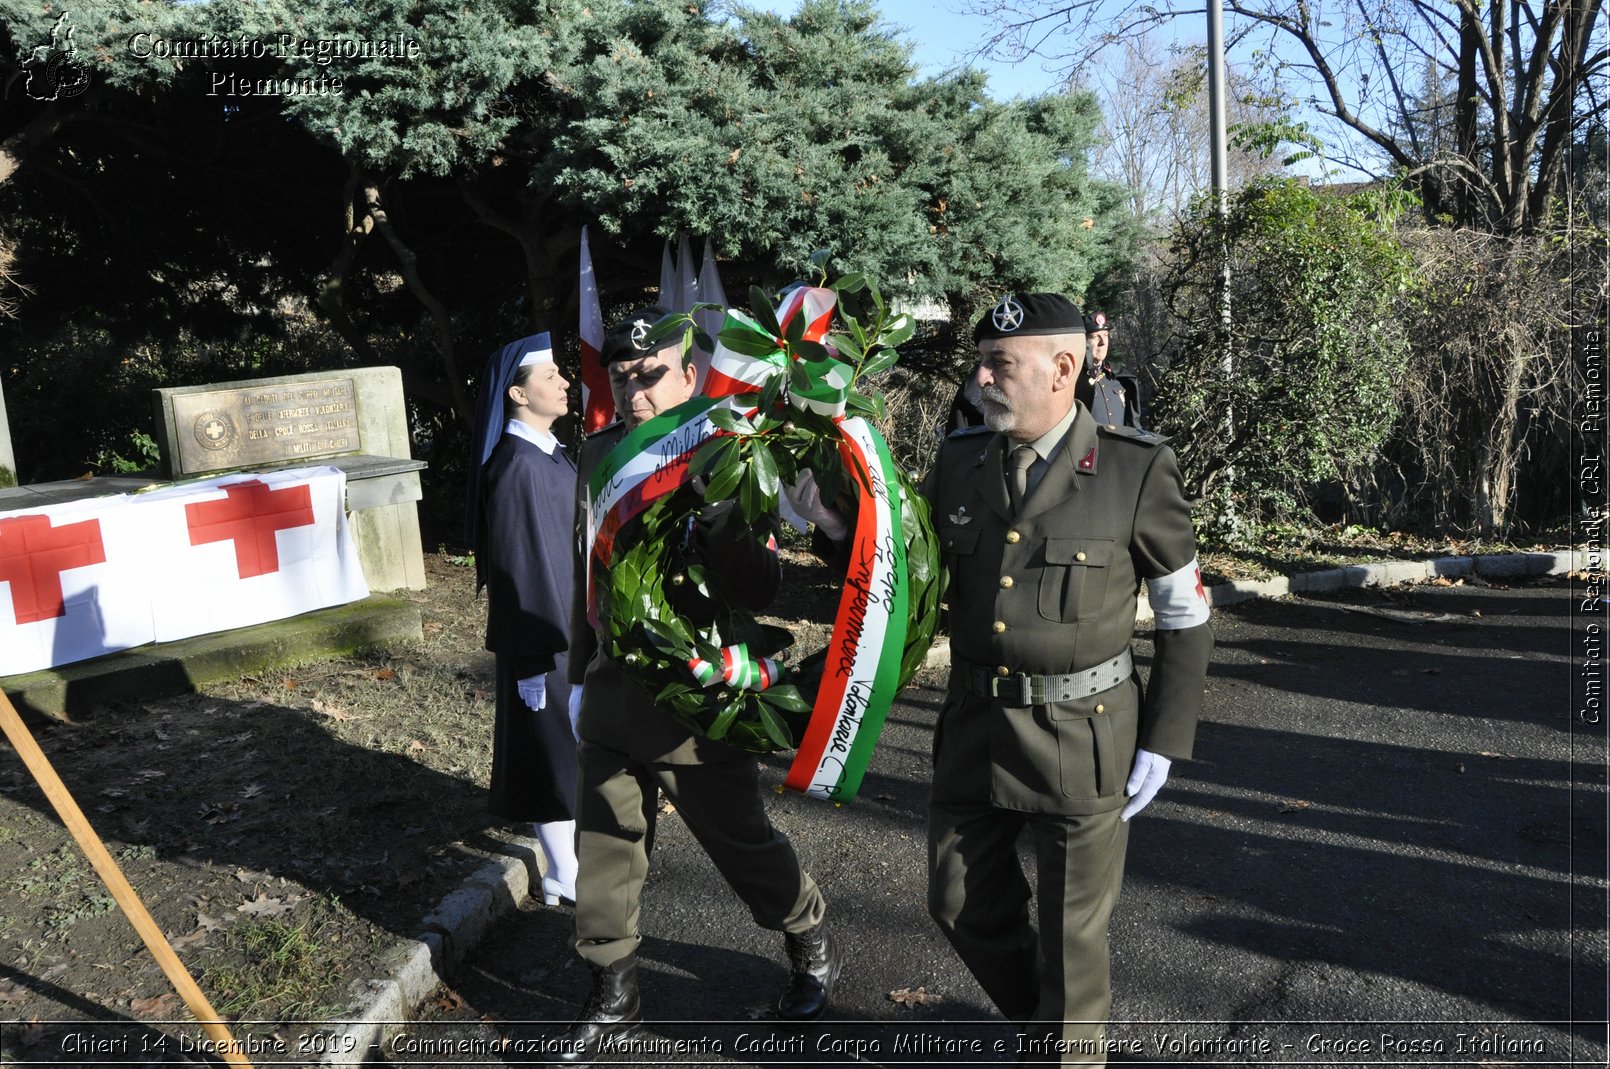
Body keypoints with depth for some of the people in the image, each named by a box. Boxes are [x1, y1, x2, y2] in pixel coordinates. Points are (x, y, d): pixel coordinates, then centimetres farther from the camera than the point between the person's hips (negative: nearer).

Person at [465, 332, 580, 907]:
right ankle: (564, 875, 17)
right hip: (544, 629, -9)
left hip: (570, 620, 9)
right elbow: (521, 561, -22)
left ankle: (574, 846, 37)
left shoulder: (546, 452, 7)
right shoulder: (518, 466, -21)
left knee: (572, 740, 20)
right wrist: (551, 645, -21)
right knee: (555, 741, 3)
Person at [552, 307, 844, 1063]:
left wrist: (715, 514, -36)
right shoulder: (599, 456, 3)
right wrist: (581, 673, 20)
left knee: (744, 845, 11)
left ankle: (813, 948, 39)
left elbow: (761, 590, -21)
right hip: (611, 702, 5)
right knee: (604, 855, 14)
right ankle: (612, 998, 35)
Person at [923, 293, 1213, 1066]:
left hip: (1083, 734, -4)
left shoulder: (1137, 470, -12)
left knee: (1072, 930, 10)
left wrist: (1163, 742, -6)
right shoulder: (959, 460, -1)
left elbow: (1185, 614, -4)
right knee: (963, 904, 16)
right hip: (975, 726, 5)